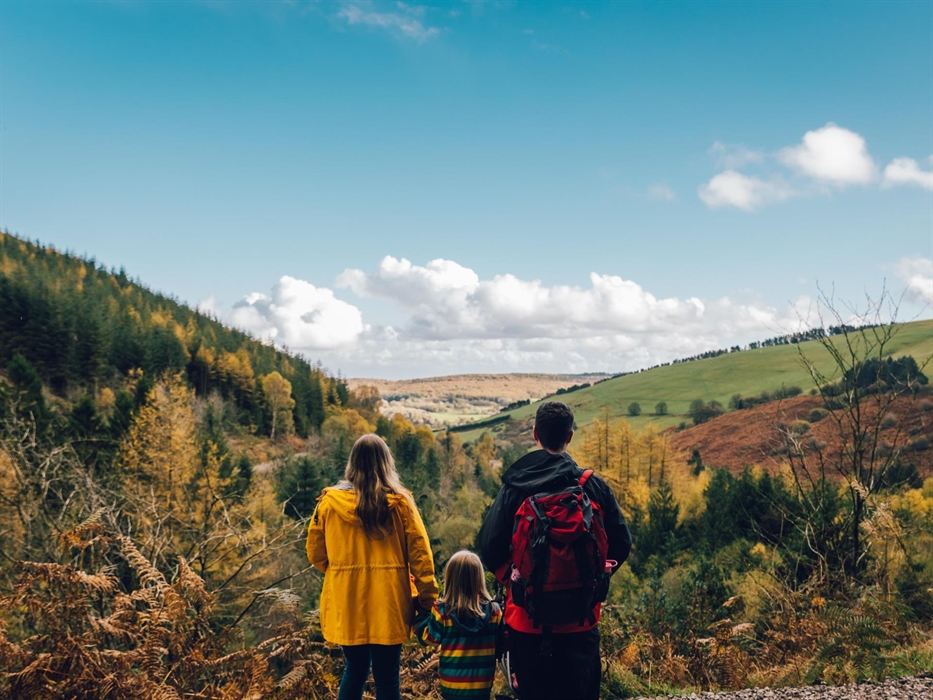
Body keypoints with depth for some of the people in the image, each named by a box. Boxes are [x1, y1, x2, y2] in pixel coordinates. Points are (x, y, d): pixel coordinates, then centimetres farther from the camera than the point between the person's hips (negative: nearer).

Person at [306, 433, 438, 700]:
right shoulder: (400, 502, -6)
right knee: (387, 678, 7)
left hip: (346, 604, 2)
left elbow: (316, 554, 5)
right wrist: (428, 598, 1)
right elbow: (420, 553, -6)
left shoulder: (329, 501, -2)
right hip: (388, 605, -2)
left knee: (354, 671, 19)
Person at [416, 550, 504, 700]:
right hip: (482, 681, 1)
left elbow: (429, 637, -2)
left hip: (452, 681, -1)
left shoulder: (442, 610, -15)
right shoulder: (494, 610, -8)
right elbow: (502, 642, 3)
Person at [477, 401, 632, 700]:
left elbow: (488, 544, -8)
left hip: (527, 617, -1)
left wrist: (513, 578, 8)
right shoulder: (593, 486, -4)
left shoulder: (515, 487, -7)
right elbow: (621, 543, 0)